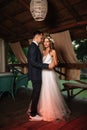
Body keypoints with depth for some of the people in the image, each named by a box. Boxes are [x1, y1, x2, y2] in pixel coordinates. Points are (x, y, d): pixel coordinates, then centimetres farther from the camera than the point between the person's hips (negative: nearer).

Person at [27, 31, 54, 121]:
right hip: (35, 74, -10)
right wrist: (47, 66, -25)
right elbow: (33, 62, -26)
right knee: (36, 93, 2)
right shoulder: (33, 47, -18)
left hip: (34, 74, 10)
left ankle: (31, 109, 38)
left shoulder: (33, 46, 13)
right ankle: (33, 115, 17)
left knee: (35, 92, 22)